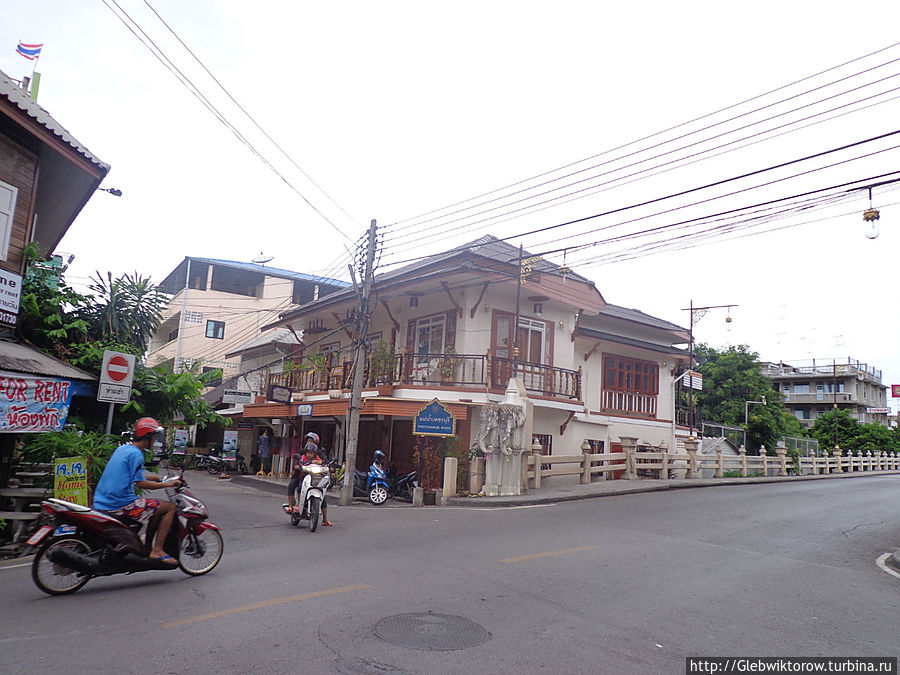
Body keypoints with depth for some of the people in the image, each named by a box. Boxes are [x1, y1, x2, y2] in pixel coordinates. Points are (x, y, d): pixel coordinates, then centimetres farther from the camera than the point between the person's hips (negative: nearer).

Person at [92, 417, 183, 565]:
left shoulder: (122, 448, 15)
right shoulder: (136, 454, -14)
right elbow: (140, 483, -20)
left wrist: (152, 477, 32)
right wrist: (168, 484, -11)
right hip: (120, 504, -10)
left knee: (153, 507, 26)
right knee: (170, 507, -5)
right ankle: (157, 550, -8)